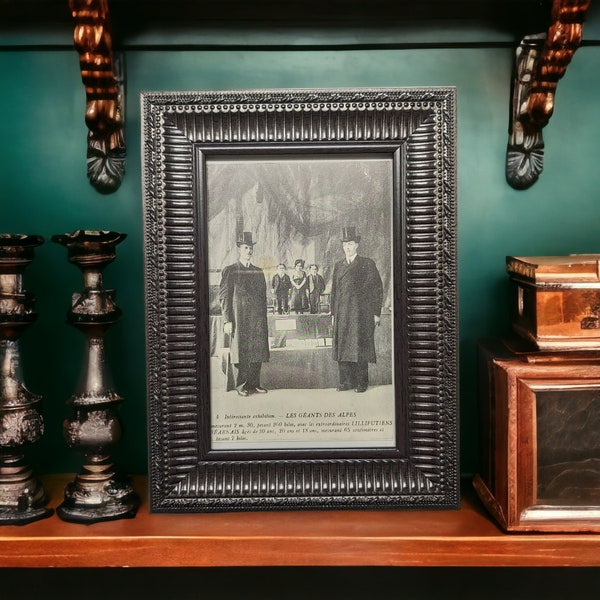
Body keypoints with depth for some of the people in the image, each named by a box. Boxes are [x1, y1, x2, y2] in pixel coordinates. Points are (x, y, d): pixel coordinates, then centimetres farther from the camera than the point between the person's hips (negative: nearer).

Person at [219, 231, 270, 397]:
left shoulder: (259, 272, 15)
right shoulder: (230, 271, 0)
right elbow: (223, 297, -4)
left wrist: (264, 320, 13)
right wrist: (227, 321, -11)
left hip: (257, 321, 5)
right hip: (239, 320, -4)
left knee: (257, 353, 5)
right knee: (241, 353, -1)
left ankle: (254, 384, 14)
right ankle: (241, 386, 7)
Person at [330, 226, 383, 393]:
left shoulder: (367, 264, 2)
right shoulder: (338, 265, 14)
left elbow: (378, 288, 0)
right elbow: (334, 290, 16)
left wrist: (376, 313, -5)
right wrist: (333, 313, 10)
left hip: (361, 313, -4)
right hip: (342, 314, 4)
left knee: (360, 347, -3)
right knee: (342, 346, 2)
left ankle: (362, 382, 6)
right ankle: (346, 381, 9)